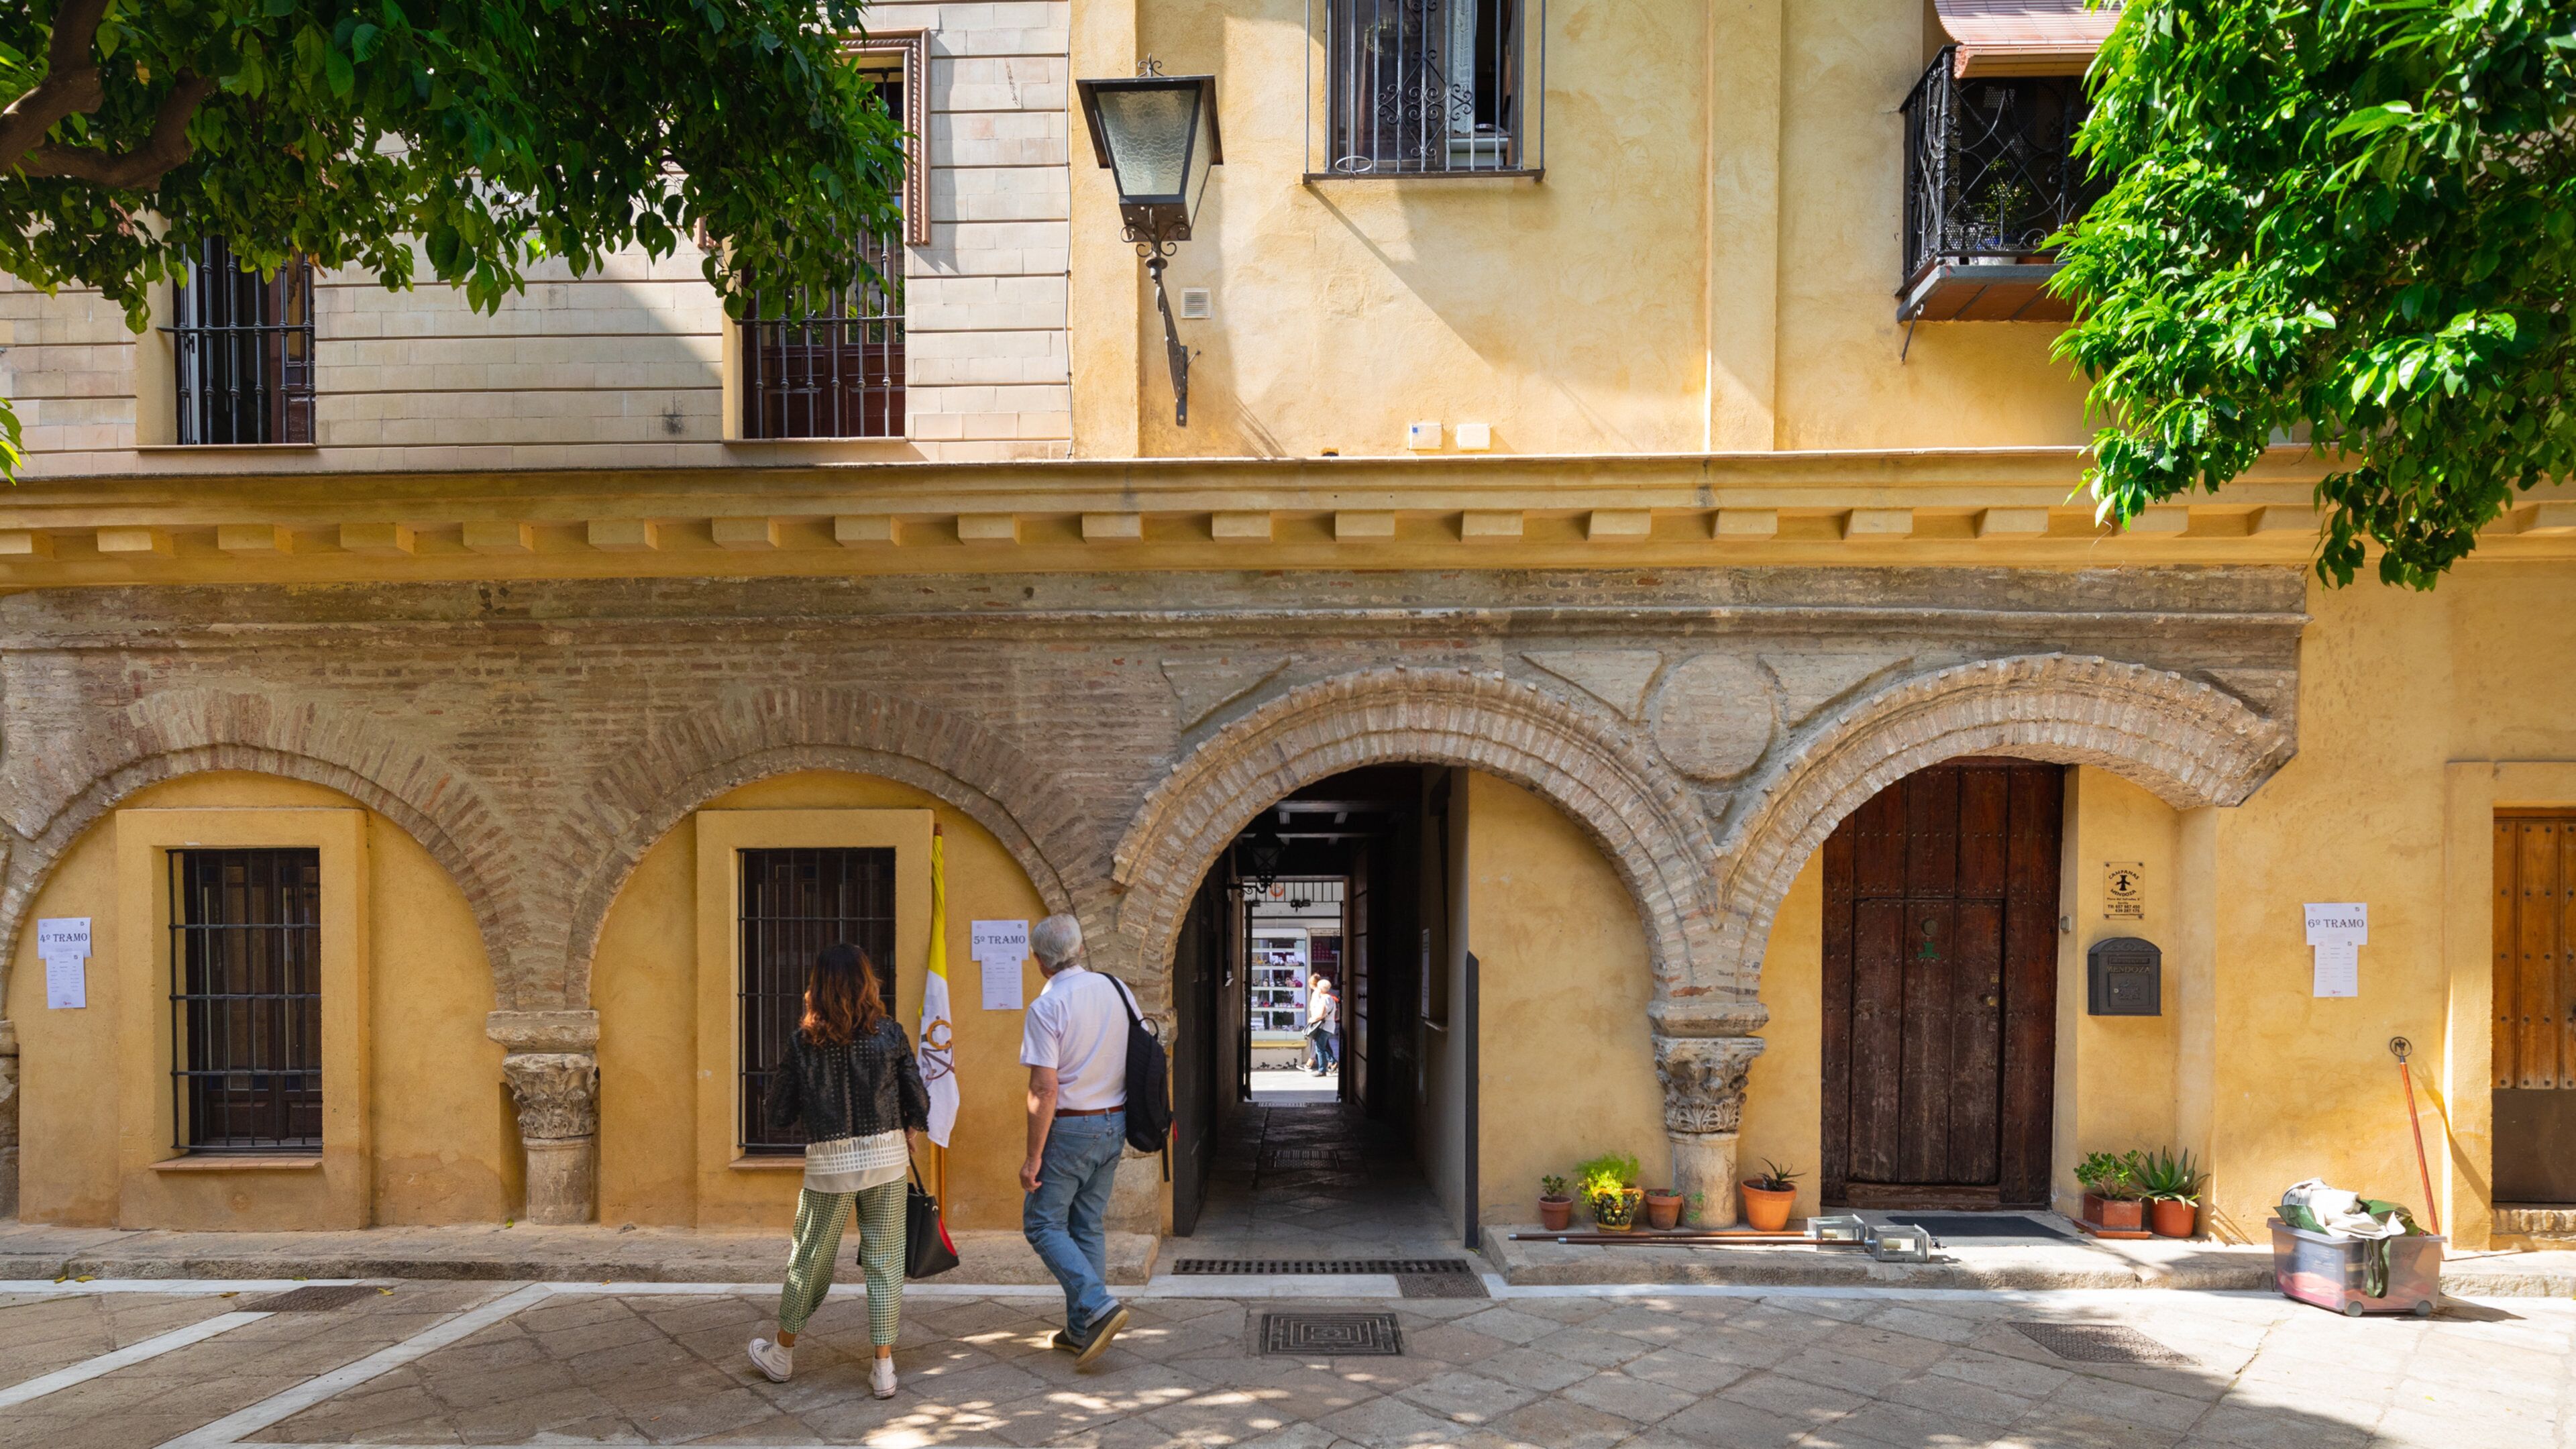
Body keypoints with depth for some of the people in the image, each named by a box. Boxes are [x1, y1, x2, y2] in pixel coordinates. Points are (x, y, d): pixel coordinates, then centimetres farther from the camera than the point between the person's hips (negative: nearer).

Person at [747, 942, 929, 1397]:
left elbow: (779, 1116, -1)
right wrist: (910, 1133, 18)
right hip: (888, 1155, 0)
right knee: (885, 1261, 8)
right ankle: (884, 1368, 11)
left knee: (810, 1259, 17)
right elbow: (918, 1100, -1)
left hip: (829, 1163, 0)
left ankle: (782, 1353, 35)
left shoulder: (802, 1043, -6)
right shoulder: (890, 1034, -5)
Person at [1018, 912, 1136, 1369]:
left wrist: (1032, 1157, -13)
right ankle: (1082, 1330, 20)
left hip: (1069, 1128, -6)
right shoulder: (1118, 991, 2)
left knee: (1043, 1224, 6)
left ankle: (1099, 1306, -8)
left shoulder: (1046, 1007, -17)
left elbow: (1045, 1090, -20)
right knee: (1089, 1225, 15)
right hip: (1114, 1125, 7)